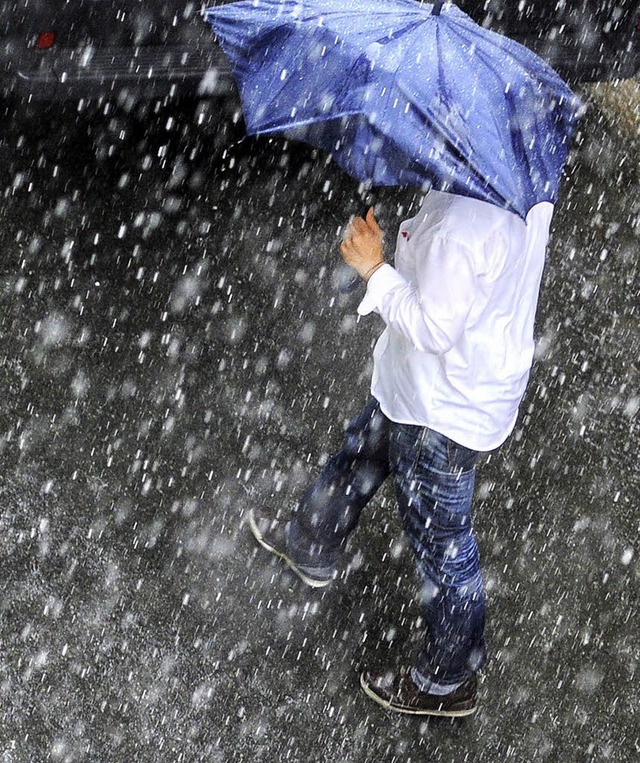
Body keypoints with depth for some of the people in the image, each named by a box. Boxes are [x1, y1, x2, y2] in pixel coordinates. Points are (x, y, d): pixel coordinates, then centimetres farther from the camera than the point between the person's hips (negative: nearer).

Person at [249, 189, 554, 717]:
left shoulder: (462, 220, -34)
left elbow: (434, 330, -29)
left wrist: (375, 269, -18)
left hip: (444, 412, -10)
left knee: (441, 543, 9)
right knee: (360, 456, 30)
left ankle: (449, 682, 32)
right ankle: (310, 547, 59)